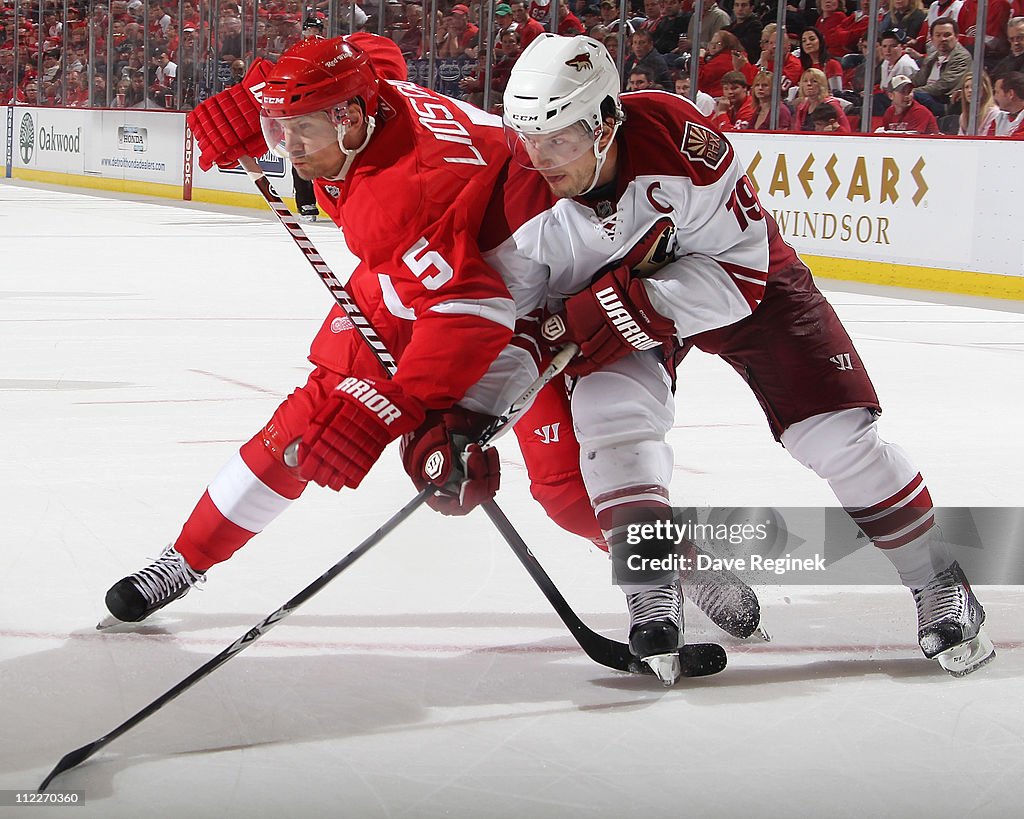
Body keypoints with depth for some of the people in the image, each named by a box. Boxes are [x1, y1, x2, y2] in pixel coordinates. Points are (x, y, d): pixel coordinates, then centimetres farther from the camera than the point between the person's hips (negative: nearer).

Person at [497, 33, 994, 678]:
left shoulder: (676, 136, -36)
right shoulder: (521, 201, -26)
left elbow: (742, 268, -30)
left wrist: (630, 307, -37)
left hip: (742, 275, -2)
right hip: (609, 306, 2)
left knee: (836, 431, -6)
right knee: (610, 413, -25)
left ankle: (939, 584, 11)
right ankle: (656, 594, -12)